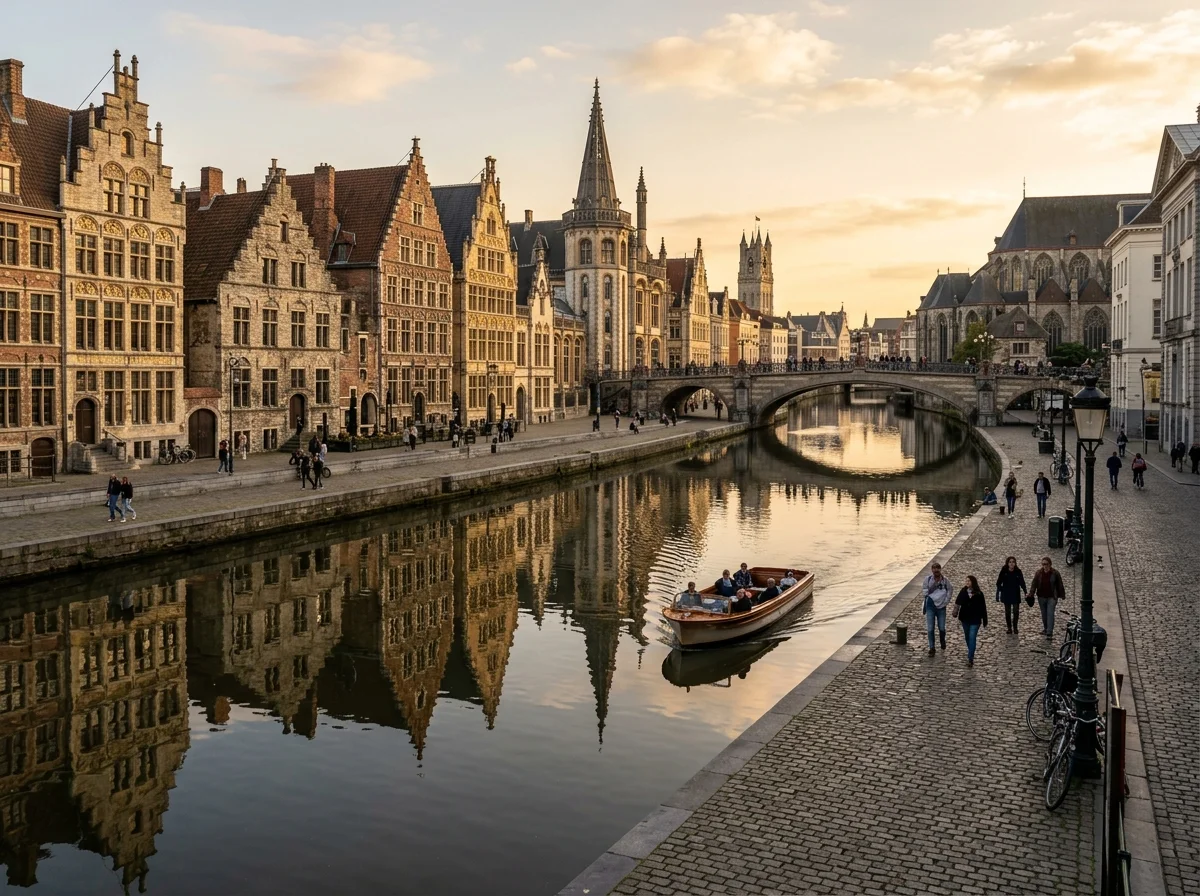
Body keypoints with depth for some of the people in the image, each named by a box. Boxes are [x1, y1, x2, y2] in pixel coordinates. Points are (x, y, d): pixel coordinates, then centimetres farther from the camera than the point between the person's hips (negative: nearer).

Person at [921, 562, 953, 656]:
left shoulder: (945, 580, -3)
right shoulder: (928, 579, -4)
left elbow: (949, 592, 4)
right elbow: (924, 592, 0)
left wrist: (944, 602, -5)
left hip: (941, 607, 0)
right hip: (930, 606, 0)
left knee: (942, 628, 9)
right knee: (930, 629, -2)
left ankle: (943, 641, 41)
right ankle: (932, 648, 7)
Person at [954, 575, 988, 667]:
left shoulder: (979, 594, -8)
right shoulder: (963, 592, -1)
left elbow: (983, 608, -4)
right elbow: (958, 601, -4)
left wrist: (985, 621, -2)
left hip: (975, 620, -4)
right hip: (965, 619, 4)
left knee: (972, 638, -10)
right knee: (967, 637, 19)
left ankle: (970, 659, -11)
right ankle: (971, 653, 40)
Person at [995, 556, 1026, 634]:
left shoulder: (1018, 572, -4)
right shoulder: (1003, 572, -6)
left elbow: (1022, 583, -1)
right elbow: (999, 583, -2)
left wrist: (1025, 592, -7)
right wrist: (997, 594, -5)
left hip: (1016, 595, 0)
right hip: (1006, 595, 0)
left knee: (1016, 611, -3)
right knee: (1007, 612, 6)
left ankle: (1015, 627, 13)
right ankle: (1009, 628, 15)